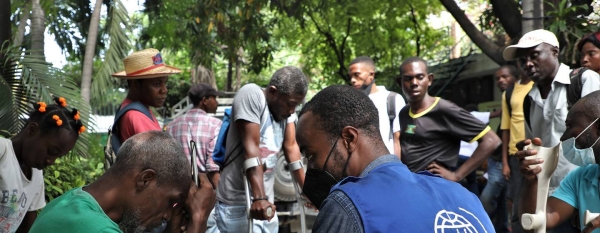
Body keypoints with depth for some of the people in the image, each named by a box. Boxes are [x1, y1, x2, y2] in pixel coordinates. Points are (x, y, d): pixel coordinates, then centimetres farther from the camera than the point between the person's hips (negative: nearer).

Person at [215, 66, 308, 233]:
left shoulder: (285, 106, 4)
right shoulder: (251, 95, -15)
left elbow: (291, 147, 7)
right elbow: (251, 148, -22)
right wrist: (259, 197, -28)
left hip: (266, 202, 7)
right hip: (238, 205, -7)